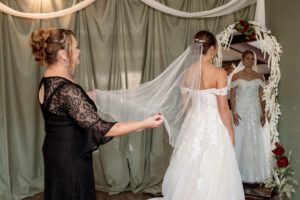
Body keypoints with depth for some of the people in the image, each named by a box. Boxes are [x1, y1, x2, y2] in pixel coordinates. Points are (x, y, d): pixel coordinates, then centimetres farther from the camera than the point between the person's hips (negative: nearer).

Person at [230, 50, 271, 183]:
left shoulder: (259, 76, 8)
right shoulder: (236, 76, 2)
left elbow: (261, 97, 8)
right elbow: (232, 96, 0)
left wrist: (263, 113, 0)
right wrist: (234, 112, -10)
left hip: (255, 111, 2)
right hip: (240, 110, -2)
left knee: (256, 141, 4)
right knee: (240, 140, 0)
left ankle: (255, 173, 18)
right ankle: (240, 172, 12)